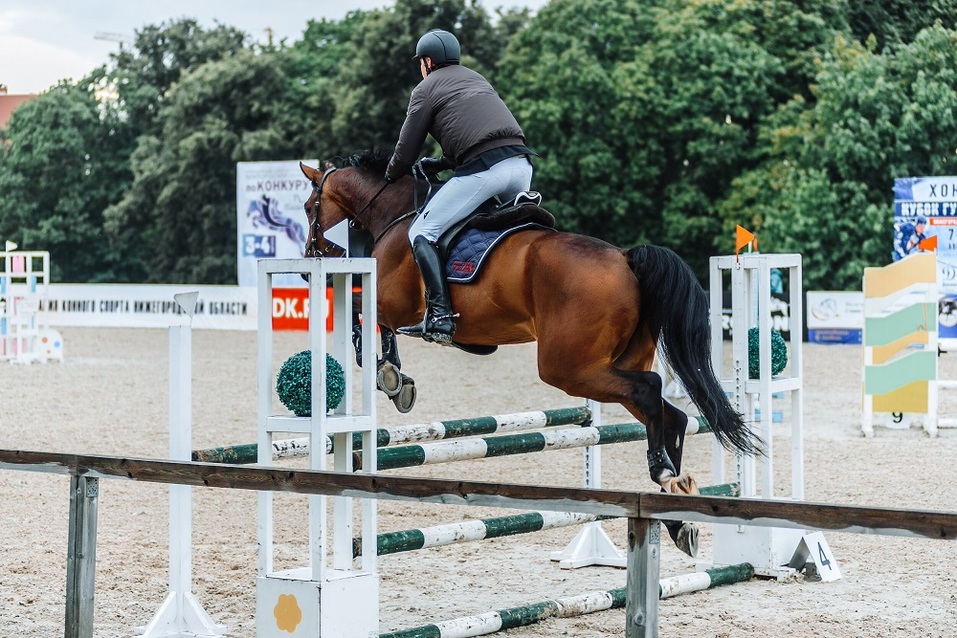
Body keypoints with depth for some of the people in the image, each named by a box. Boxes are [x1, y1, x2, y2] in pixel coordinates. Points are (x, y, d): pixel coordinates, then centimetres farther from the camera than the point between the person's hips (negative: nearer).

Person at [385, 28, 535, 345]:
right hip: (522, 164, 7)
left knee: (421, 233, -1)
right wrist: (440, 163, 39)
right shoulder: (477, 79, 32)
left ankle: (440, 317, -16)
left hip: (483, 169, -7)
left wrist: (389, 179, 32)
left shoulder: (426, 88, 12)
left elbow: (406, 152, 13)